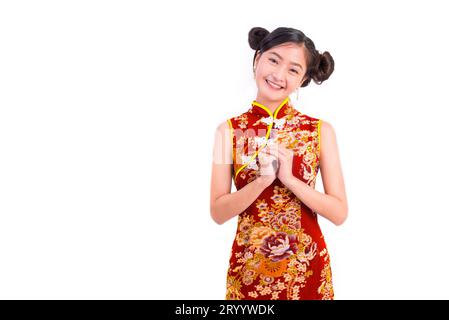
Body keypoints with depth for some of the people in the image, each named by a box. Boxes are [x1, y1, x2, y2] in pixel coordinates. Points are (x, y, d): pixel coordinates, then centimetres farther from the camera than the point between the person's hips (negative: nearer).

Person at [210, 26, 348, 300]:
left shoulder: (321, 130, -4)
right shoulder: (229, 130, -3)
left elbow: (339, 213, -7)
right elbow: (218, 213, -7)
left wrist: (289, 179, -19)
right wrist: (263, 179, -20)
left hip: (307, 268, 0)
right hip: (248, 268, 0)